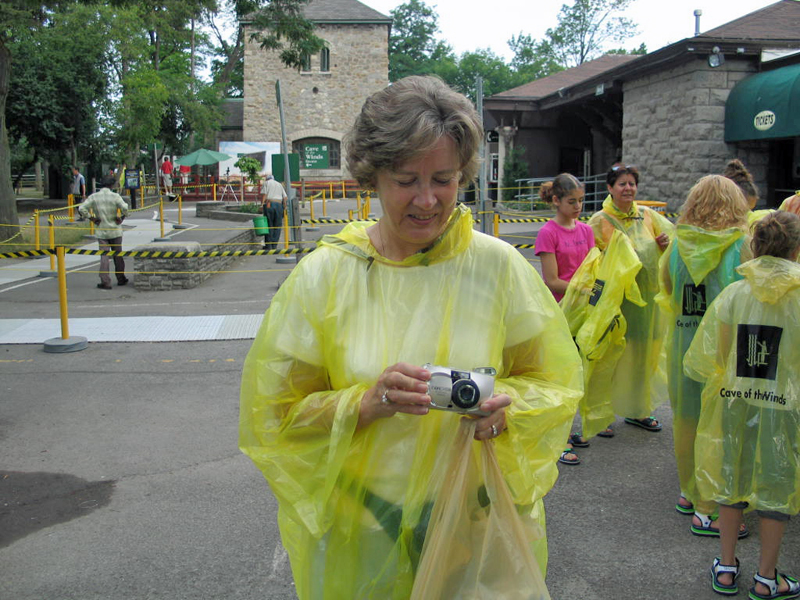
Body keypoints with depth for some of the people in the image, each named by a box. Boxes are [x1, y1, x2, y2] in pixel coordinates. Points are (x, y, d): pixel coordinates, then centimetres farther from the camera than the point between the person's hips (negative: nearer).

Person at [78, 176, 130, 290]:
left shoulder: (93, 197, -1)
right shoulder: (115, 196, -7)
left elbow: (81, 209, -7)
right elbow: (125, 208, -20)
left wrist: (91, 218, 0)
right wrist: (121, 218, -4)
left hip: (101, 231, 1)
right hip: (115, 230, -1)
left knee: (104, 256, 2)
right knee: (117, 255, 12)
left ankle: (105, 282, -3)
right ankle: (121, 279, 22)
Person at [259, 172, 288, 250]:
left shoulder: (266, 183, 11)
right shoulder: (279, 184, 22)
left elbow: (264, 194, -5)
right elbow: (285, 197, 14)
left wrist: (262, 204, -10)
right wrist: (284, 207, 17)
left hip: (269, 205, -3)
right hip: (279, 205, 3)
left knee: (268, 225, 0)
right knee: (277, 226, 4)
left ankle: (268, 245, -2)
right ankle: (274, 245, 0)